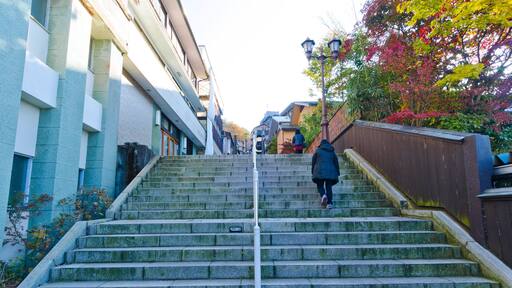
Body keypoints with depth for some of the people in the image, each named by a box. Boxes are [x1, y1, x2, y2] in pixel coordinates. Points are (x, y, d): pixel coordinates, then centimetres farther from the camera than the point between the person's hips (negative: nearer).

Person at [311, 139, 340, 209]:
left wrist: (313, 171, 15)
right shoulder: (332, 152, 14)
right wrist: (337, 174, 18)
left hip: (320, 171, -2)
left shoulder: (318, 151, 7)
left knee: (320, 185, 8)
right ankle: (329, 203, -2)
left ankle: (323, 195, -21)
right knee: (329, 187, 7)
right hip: (330, 172, 2)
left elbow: (313, 162, 7)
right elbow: (336, 163, 14)